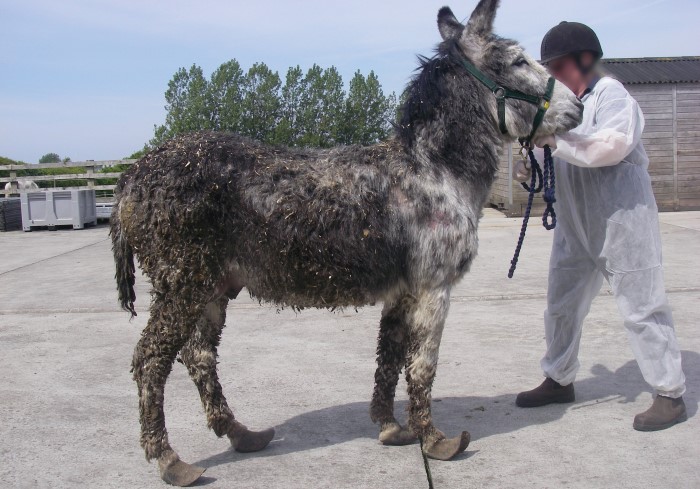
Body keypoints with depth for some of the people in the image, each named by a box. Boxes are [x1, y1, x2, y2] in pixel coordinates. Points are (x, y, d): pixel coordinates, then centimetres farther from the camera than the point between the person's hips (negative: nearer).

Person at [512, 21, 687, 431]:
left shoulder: (612, 95, -11)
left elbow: (612, 145, -31)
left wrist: (553, 140, -29)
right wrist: (534, 170, -1)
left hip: (623, 224, -8)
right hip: (576, 228, 8)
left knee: (642, 308, -1)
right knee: (562, 305, 13)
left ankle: (671, 394, 13)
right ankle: (559, 381, 30)